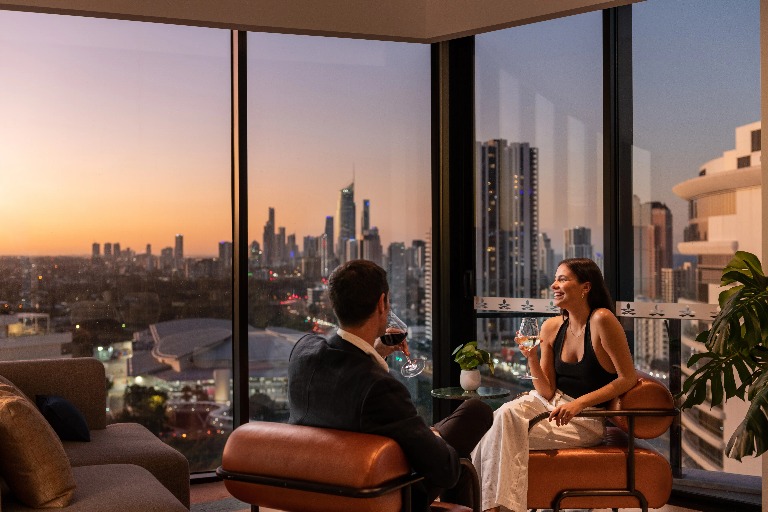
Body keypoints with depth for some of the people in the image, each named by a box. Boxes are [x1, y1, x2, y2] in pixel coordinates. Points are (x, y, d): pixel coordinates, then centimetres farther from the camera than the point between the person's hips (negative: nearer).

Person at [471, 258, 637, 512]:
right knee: (503, 414, -23)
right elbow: (547, 392, 3)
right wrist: (531, 357, -14)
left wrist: (579, 403, -20)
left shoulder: (601, 320, -15)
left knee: (507, 429, -23)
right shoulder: (551, 327, 2)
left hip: (588, 417, -5)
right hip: (552, 404, 5)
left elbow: (628, 378, -14)